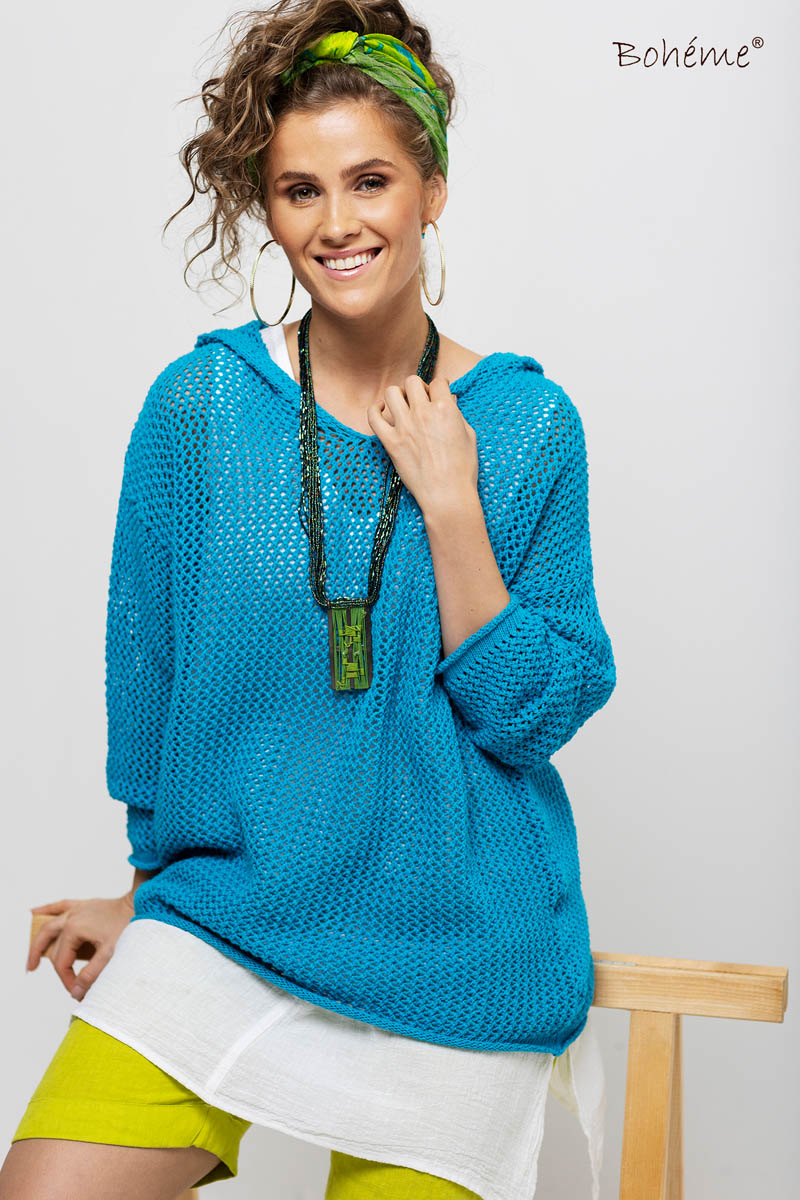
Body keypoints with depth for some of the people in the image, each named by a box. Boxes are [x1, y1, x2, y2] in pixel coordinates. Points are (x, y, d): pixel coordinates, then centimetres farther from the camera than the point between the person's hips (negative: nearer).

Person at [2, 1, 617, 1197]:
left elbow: (534, 715, -5)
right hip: (222, 911, 0)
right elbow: (146, 671, 6)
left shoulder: (529, 425, -3)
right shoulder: (198, 405, -3)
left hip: (455, 953, 0)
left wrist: (451, 506, -15)